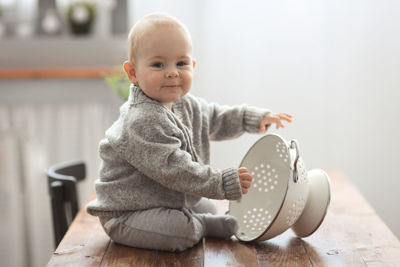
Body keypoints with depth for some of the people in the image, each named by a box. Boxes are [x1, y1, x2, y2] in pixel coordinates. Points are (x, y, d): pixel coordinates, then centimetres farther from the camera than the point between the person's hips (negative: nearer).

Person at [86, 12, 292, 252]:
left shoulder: (186, 105, 3)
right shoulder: (143, 122, -29)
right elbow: (172, 169, -32)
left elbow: (214, 117, 22)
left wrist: (256, 118, 15)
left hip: (171, 202, 9)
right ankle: (201, 226, -2)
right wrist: (224, 183, -30)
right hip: (127, 215, -9)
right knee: (179, 232, -28)